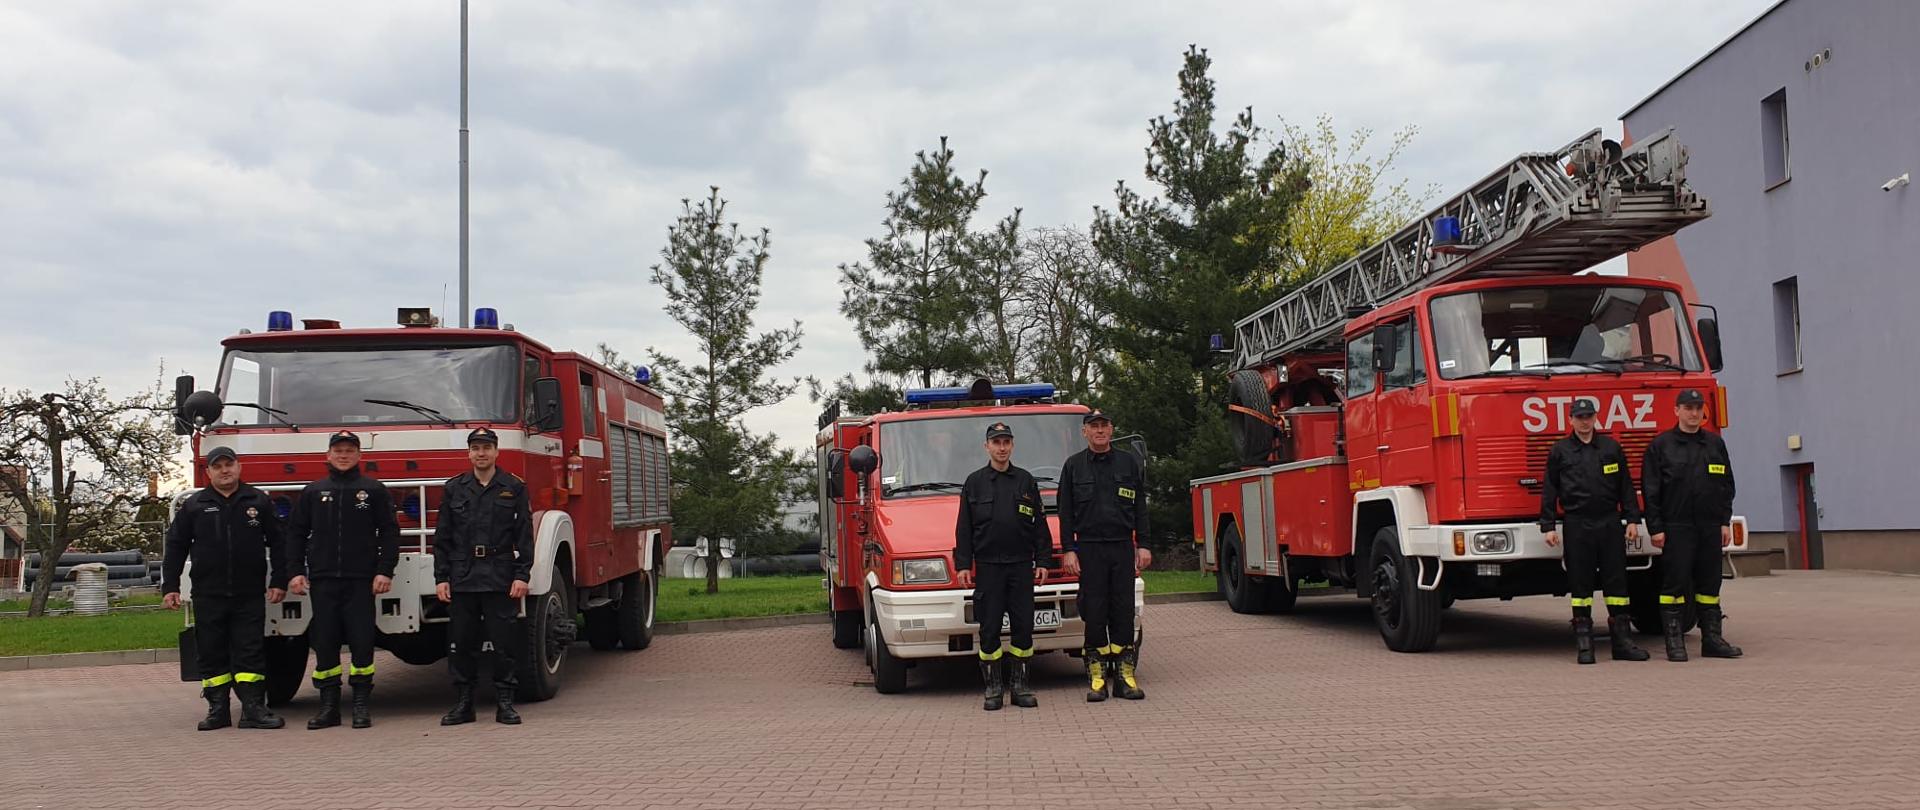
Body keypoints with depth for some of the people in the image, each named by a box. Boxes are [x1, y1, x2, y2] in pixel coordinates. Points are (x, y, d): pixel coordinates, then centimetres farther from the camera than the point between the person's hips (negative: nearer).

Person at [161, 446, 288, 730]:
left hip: (249, 595, -1)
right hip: (208, 597, 1)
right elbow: (175, 547, 8)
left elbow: (277, 543, 7)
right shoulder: (194, 506, 7)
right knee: (212, 654, 5)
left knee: (251, 652, -3)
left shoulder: (258, 502, 6)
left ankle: (253, 708, -2)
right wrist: (169, 587, 2)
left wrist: (278, 581, 2)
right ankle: (218, 709, 12)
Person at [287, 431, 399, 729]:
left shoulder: (375, 491, 6)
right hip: (323, 581, 2)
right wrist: (296, 571, 3)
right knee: (325, 645, 3)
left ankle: (361, 705, 7)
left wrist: (385, 571, -6)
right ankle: (328, 706, 10)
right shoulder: (312, 492, 12)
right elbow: (296, 533, 13)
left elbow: (389, 533, 2)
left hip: (361, 580, -2)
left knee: (362, 642, -2)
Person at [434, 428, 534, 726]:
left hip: (501, 580, -2)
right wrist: (441, 578, 3)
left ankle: (504, 703, 9)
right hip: (462, 580, 2)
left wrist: (522, 575, -7)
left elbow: (524, 536, 2)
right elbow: (442, 537, 10)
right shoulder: (454, 488, 10)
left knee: (505, 644, 0)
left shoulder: (514, 488, 5)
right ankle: (463, 703, 14)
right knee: (461, 645, 5)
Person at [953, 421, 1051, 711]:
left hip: (1022, 566, 1)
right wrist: (963, 565, -2)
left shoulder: (1026, 481, 11)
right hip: (987, 567, -1)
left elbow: (1040, 525, 11)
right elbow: (964, 528, 6)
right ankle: (992, 688, 8)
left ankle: (1019, 685, 11)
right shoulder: (974, 482, 7)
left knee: (1023, 627, 1)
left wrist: (1042, 561, 4)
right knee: (989, 629, 0)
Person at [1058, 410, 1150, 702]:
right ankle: (1097, 676, 3)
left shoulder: (1130, 463, 10)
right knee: (1094, 612, -1)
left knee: (1123, 610, 1)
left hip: (1122, 547, 1)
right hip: (1089, 549, -1)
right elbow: (1066, 512, 5)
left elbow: (1140, 508, 11)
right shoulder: (1073, 466, 7)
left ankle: (1125, 674, 5)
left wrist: (1143, 545, 4)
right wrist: (1068, 550, -2)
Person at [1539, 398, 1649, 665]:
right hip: (1577, 525, -2)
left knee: (1616, 580, 2)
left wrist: (1632, 519, 4)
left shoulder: (1611, 447, 9)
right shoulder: (1560, 451, 5)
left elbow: (1626, 486, 11)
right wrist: (1548, 526, -2)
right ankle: (1583, 643, 6)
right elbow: (1549, 491, 4)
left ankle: (1621, 640, 7)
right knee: (1580, 582, 1)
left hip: (1610, 522, 2)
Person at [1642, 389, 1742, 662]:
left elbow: (1726, 485, 15)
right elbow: (1650, 490, -3)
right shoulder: (1660, 445, 0)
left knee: (1709, 583, 7)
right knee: (1675, 584, -3)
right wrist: (1656, 527, -9)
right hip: (1676, 527, -4)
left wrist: (1725, 522, 7)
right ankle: (1675, 641, 1)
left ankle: (1712, 638, 13)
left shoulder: (1715, 444, 12)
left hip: (1710, 527, 4)